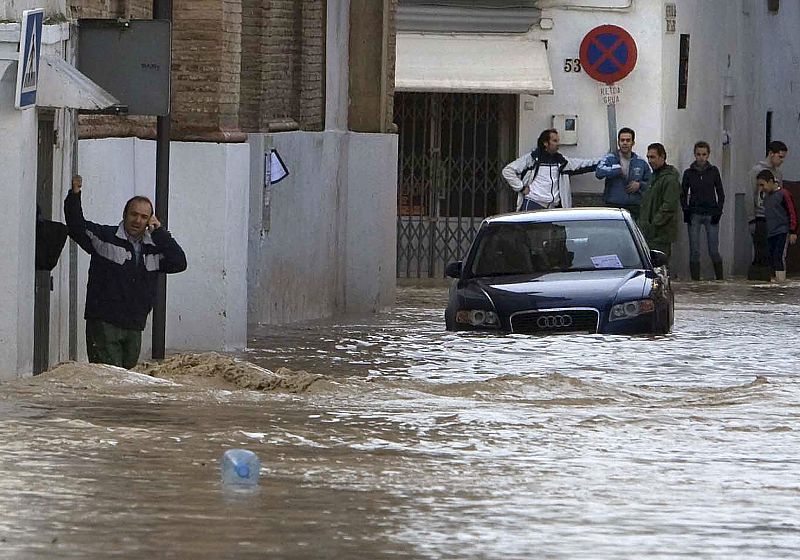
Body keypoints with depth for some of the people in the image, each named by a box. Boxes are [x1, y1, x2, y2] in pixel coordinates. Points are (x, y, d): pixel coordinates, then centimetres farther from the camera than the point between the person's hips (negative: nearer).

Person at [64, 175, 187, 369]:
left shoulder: (153, 248, 12)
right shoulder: (104, 237, 1)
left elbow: (179, 263, 1)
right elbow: (76, 227, -5)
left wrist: (158, 232, 0)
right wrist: (74, 195, -18)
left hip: (134, 328, 5)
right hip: (103, 323, -5)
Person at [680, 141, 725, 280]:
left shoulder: (713, 171, 6)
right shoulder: (689, 173, 6)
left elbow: (720, 194, 9)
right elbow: (683, 195, 11)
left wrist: (718, 211, -2)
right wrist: (686, 211, -2)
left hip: (711, 215, -1)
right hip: (694, 215, 1)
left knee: (714, 250, -4)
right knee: (694, 251, -3)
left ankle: (720, 279, 5)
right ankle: (695, 280, 0)